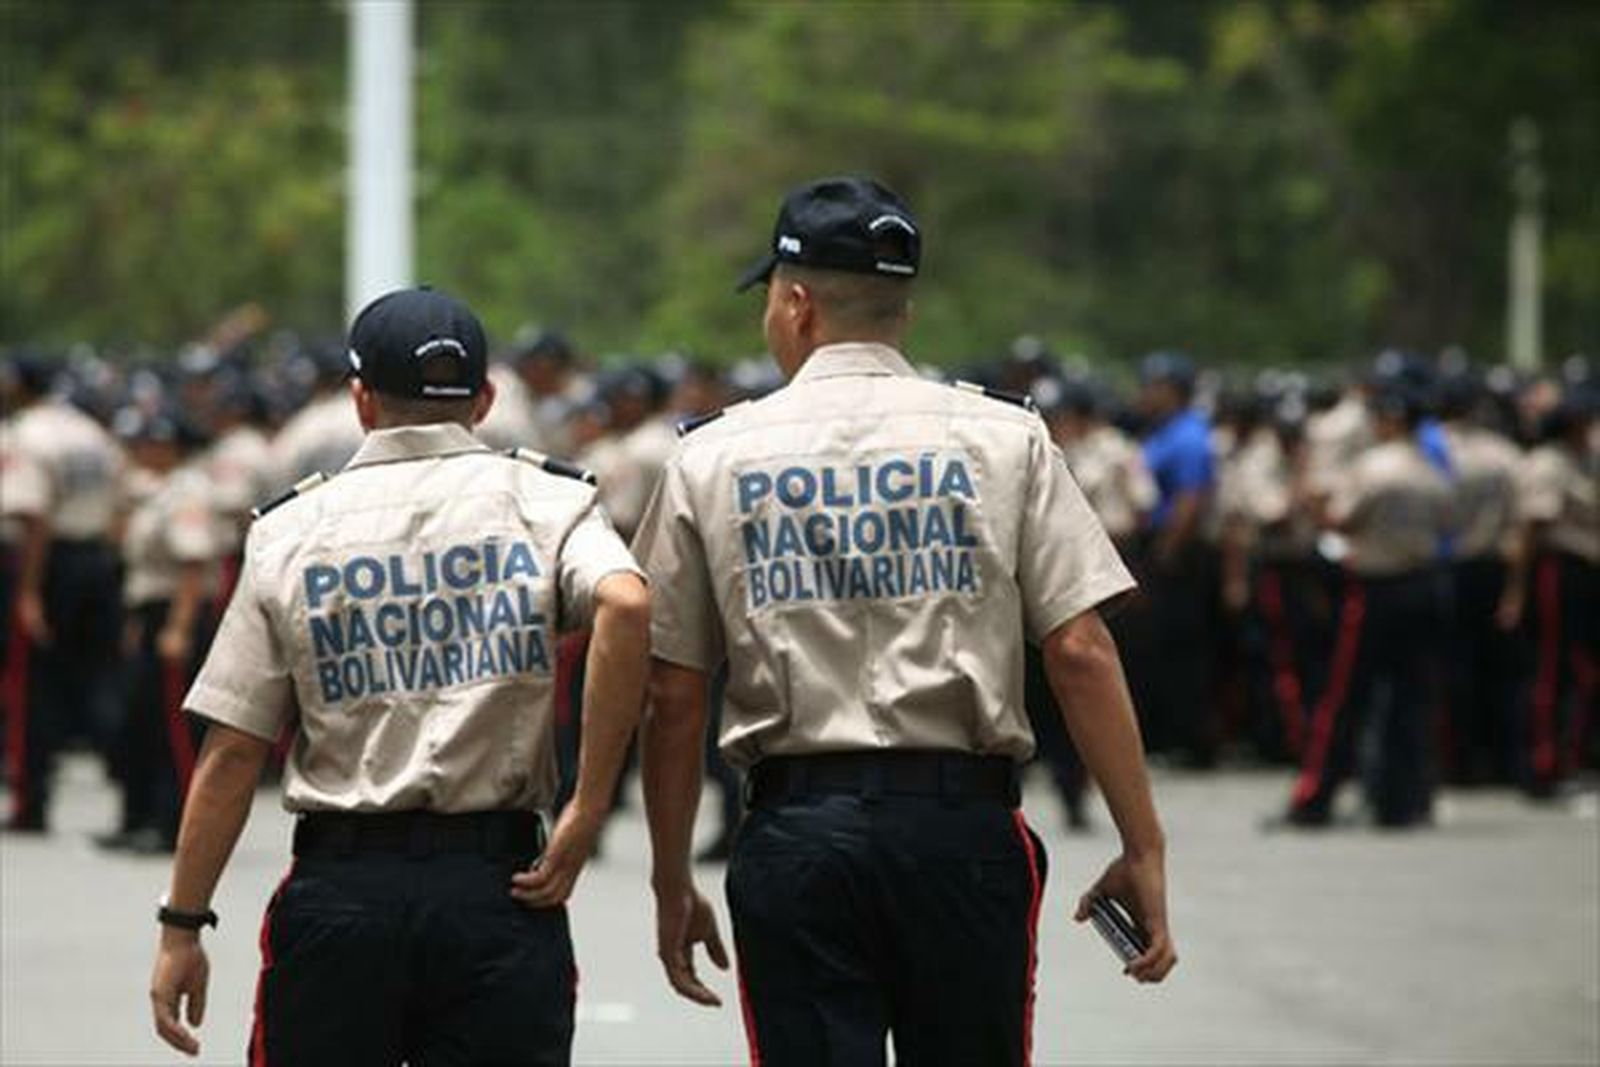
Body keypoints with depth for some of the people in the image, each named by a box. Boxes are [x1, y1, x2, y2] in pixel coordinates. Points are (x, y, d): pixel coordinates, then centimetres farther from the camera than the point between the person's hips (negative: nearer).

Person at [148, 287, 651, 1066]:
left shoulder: (290, 530, 6)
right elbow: (626, 606, -19)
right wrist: (586, 813, -15)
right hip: (497, 878, 0)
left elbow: (231, 751, 3)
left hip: (341, 883, 1)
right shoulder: (543, 502, 3)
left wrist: (182, 926, 7)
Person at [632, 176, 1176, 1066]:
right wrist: (1143, 850, -2)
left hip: (795, 834, 0)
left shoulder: (712, 458, 4)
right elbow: (1081, 653, -5)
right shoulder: (1004, 439, 2)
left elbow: (673, 694, 4)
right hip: (964, 825, 0)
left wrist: (672, 884, 13)